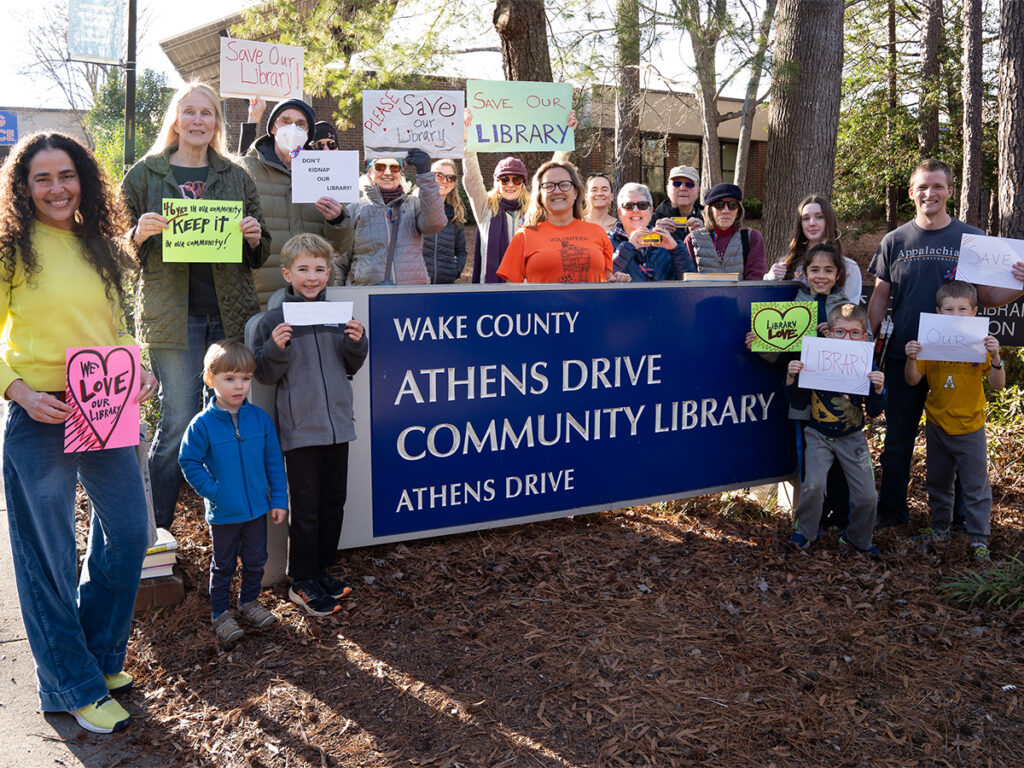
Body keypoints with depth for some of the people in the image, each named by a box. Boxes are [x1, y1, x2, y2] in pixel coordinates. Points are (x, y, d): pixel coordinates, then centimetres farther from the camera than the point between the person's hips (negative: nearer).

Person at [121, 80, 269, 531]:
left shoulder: (237, 178, 13)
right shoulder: (145, 175, 7)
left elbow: (259, 256, 16)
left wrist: (254, 239, -6)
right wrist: (140, 235, -14)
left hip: (230, 314, 3)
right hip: (173, 315, -2)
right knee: (178, 424, -4)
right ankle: (155, 527, 12)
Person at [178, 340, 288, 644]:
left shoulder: (260, 419, -4)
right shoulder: (203, 424, -13)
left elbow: (274, 461, 2)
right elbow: (189, 461, -7)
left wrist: (279, 499, 1)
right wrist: (213, 491, -14)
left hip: (257, 508, 3)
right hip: (223, 513, -3)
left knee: (255, 560, 17)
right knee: (223, 565, 12)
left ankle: (249, 602, 38)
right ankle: (221, 613, 28)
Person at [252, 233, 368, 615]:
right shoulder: (273, 321, -5)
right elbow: (264, 375, -3)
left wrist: (356, 343, -5)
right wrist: (276, 348, -20)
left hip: (338, 424, 5)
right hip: (300, 429, -4)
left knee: (333, 503, 15)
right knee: (306, 508, 3)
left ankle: (322, 570, 31)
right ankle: (302, 583, 17)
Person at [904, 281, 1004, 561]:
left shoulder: (979, 344, -9)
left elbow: (997, 385, -13)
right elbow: (913, 380, -6)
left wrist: (995, 357, -29)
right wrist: (911, 359, -24)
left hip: (970, 428, -3)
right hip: (937, 425, 3)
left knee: (975, 485, 4)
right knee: (937, 481, 16)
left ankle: (979, 538, 15)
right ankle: (940, 528, 33)